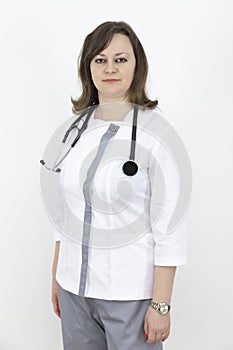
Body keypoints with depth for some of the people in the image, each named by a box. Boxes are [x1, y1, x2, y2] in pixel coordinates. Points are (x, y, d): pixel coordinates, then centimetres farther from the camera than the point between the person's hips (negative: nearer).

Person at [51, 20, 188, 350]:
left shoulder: (155, 130, -11)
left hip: (130, 292, -4)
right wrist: (56, 275, 12)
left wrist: (161, 305, -14)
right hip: (75, 286, 5)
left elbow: (170, 224, -13)